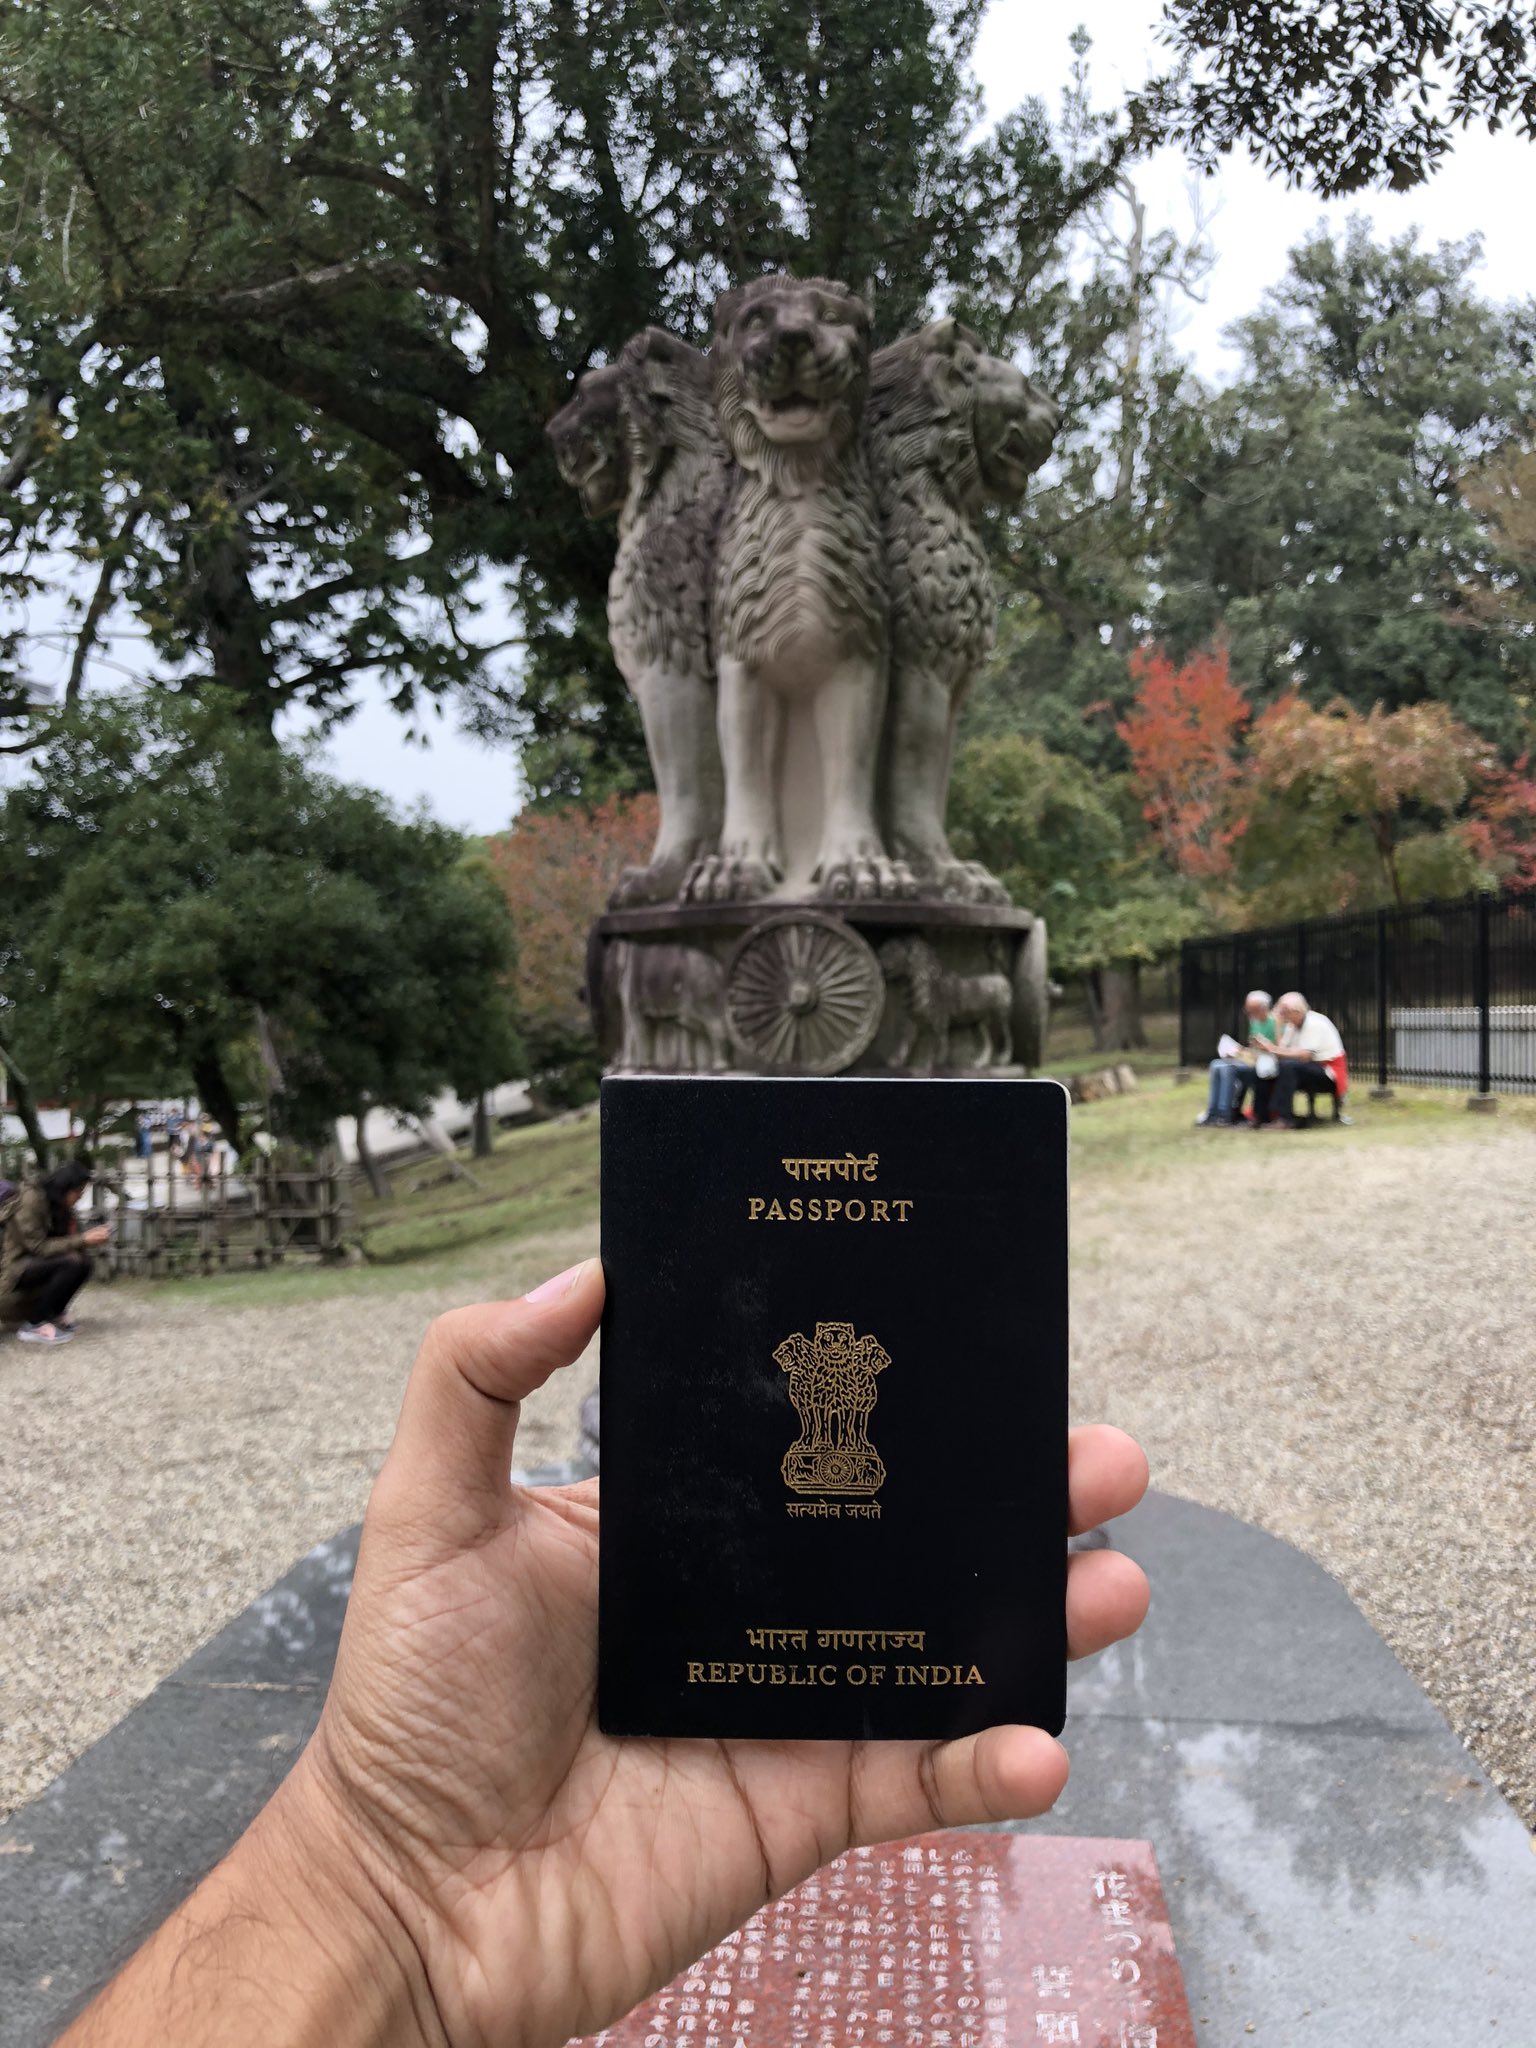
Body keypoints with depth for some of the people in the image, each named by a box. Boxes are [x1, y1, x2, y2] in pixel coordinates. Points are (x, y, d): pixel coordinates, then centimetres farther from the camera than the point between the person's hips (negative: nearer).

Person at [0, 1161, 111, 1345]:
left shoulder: (58, 1205, 6)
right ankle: (34, 1325, -20)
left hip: (34, 1264, 8)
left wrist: (90, 1236, -10)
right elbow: (38, 1247, -23)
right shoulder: (31, 1200, -20)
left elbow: (59, 1241, 6)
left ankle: (52, 1314, 7)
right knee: (71, 1262, -27)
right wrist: (82, 1240, -23)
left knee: (83, 1264, -11)